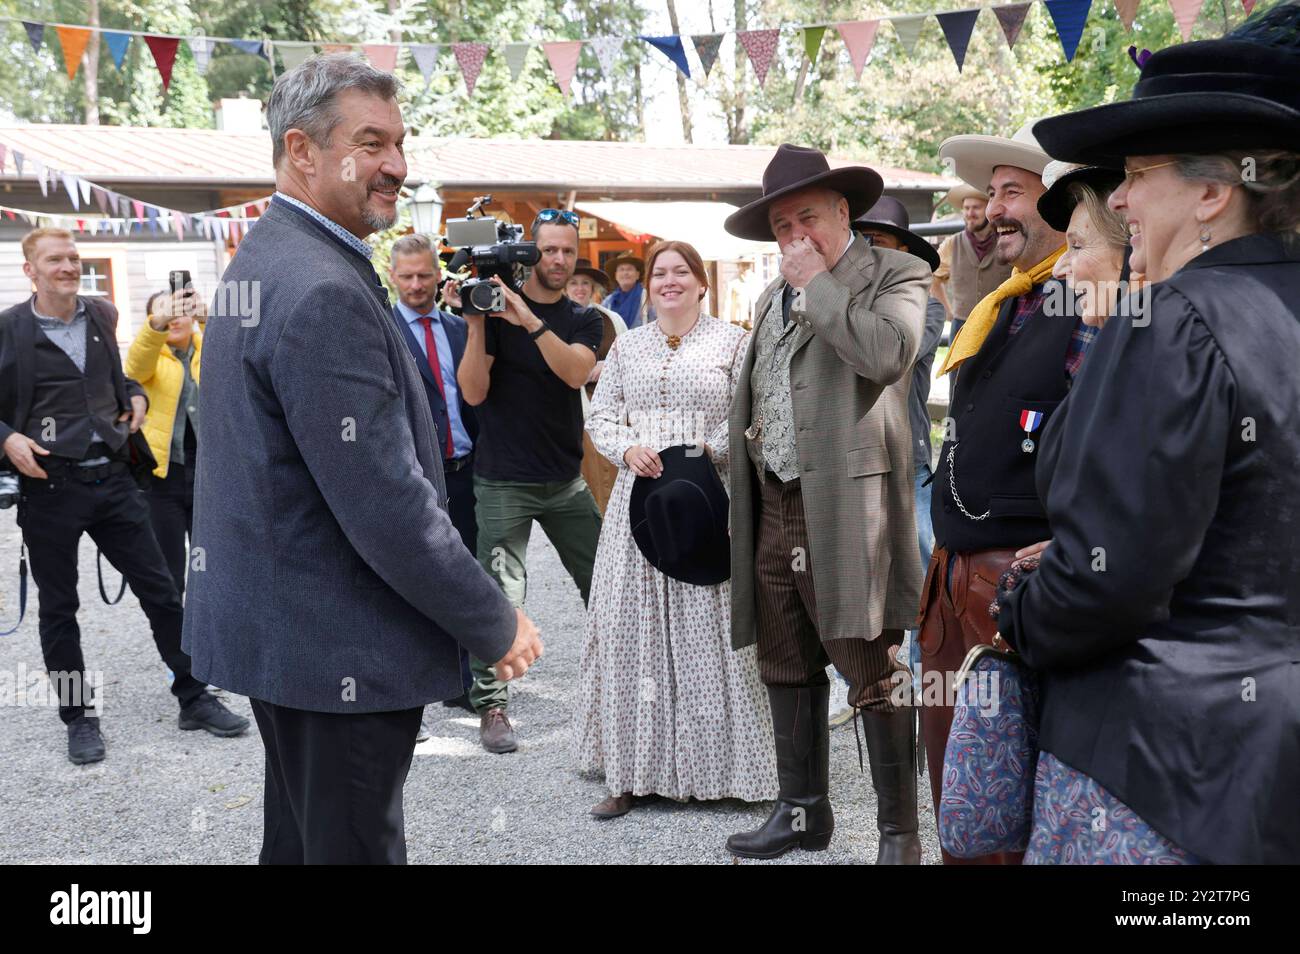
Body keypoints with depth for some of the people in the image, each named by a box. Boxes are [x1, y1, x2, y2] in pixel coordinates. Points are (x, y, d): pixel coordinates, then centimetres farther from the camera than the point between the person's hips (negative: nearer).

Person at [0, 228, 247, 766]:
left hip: (111, 477, 4)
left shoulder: (102, 315, 8)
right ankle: (79, 717, 22)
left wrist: (134, 395, 7)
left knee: (161, 591, 6)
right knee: (58, 608, 8)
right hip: (49, 484, -4)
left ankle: (193, 699, 19)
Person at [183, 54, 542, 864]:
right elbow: (385, 503, -24)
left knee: (299, 839, 22)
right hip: (340, 647, -10)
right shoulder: (326, 291, -22)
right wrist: (497, 626, -13)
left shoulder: (259, 262, 11)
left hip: (271, 626, 10)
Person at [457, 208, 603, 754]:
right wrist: (476, 324, -20)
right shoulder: (496, 307, -2)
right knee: (500, 596, -7)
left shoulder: (584, 320, 8)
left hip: (566, 480, 4)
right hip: (504, 481, -4)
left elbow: (576, 372, -15)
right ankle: (490, 705, 4)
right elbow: (474, 392, -9)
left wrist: (531, 323, -27)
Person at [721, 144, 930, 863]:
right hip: (774, 510, 8)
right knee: (786, 670, 14)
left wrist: (817, 284, -12)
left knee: (873, 676, -4)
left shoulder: (893, 274, -1)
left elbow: (888, 353, -22)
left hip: (848, 507, -7)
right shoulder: (773, 297, 21)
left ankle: (899, 832, 7)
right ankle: (802, 810, 28)